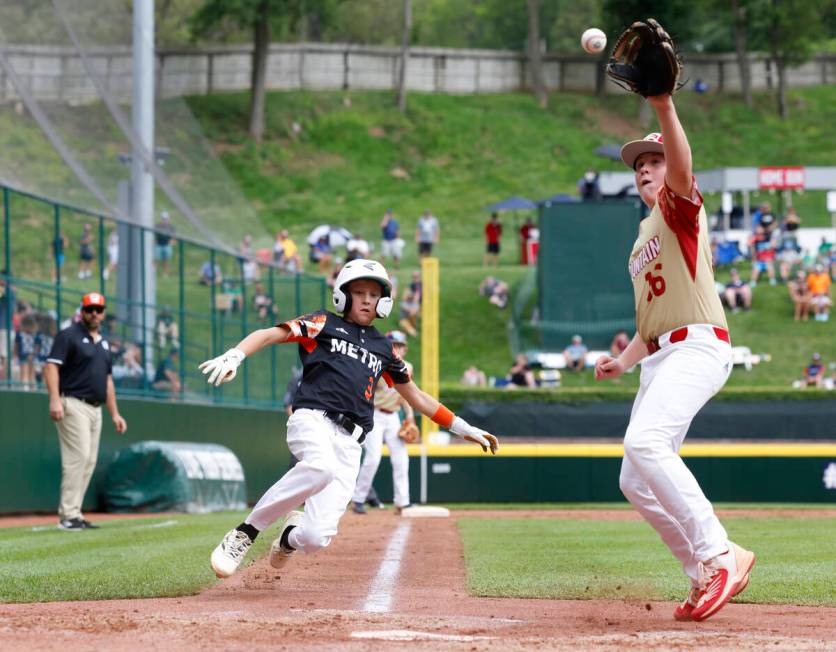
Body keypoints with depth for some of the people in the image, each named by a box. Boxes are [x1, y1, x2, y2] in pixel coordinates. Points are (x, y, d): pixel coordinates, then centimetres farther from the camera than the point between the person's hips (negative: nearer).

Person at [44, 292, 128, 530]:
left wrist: (114, 413, 19)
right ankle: (68, 515, -17)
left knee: (89, 462, 5)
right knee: (78, 456, -16)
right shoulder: (69, 336, -3)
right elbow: (52, 367, -13)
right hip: (73, 405, -8)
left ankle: (74, 514, 7)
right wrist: (55, 400, -25)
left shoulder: (103, 343, 21)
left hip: (95, 409, 8)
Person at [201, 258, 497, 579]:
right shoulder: (324, 324, 14)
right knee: (321, 467, -41)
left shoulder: (384, 348, 26)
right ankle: (245, 532, -26)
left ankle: (290, 537, 25)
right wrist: (234, 356, -19)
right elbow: (270, 334, 2)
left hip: (349, 442, 4)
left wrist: (465, 429, 29)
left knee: (317, 537, -15)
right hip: (312, 419, -4)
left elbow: (417, 397, 33)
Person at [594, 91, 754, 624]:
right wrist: (624, 360, 15)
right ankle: (707, 578, 11)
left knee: (644, 443, -30)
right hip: (660, 360, 10)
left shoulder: (679, 205, 1)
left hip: (697, 348, -10)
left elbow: (682, 169, -24)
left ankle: (718, 555, -31)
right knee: (636, 481, 5)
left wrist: (665, 109, -41)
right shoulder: (645, 237, 27)